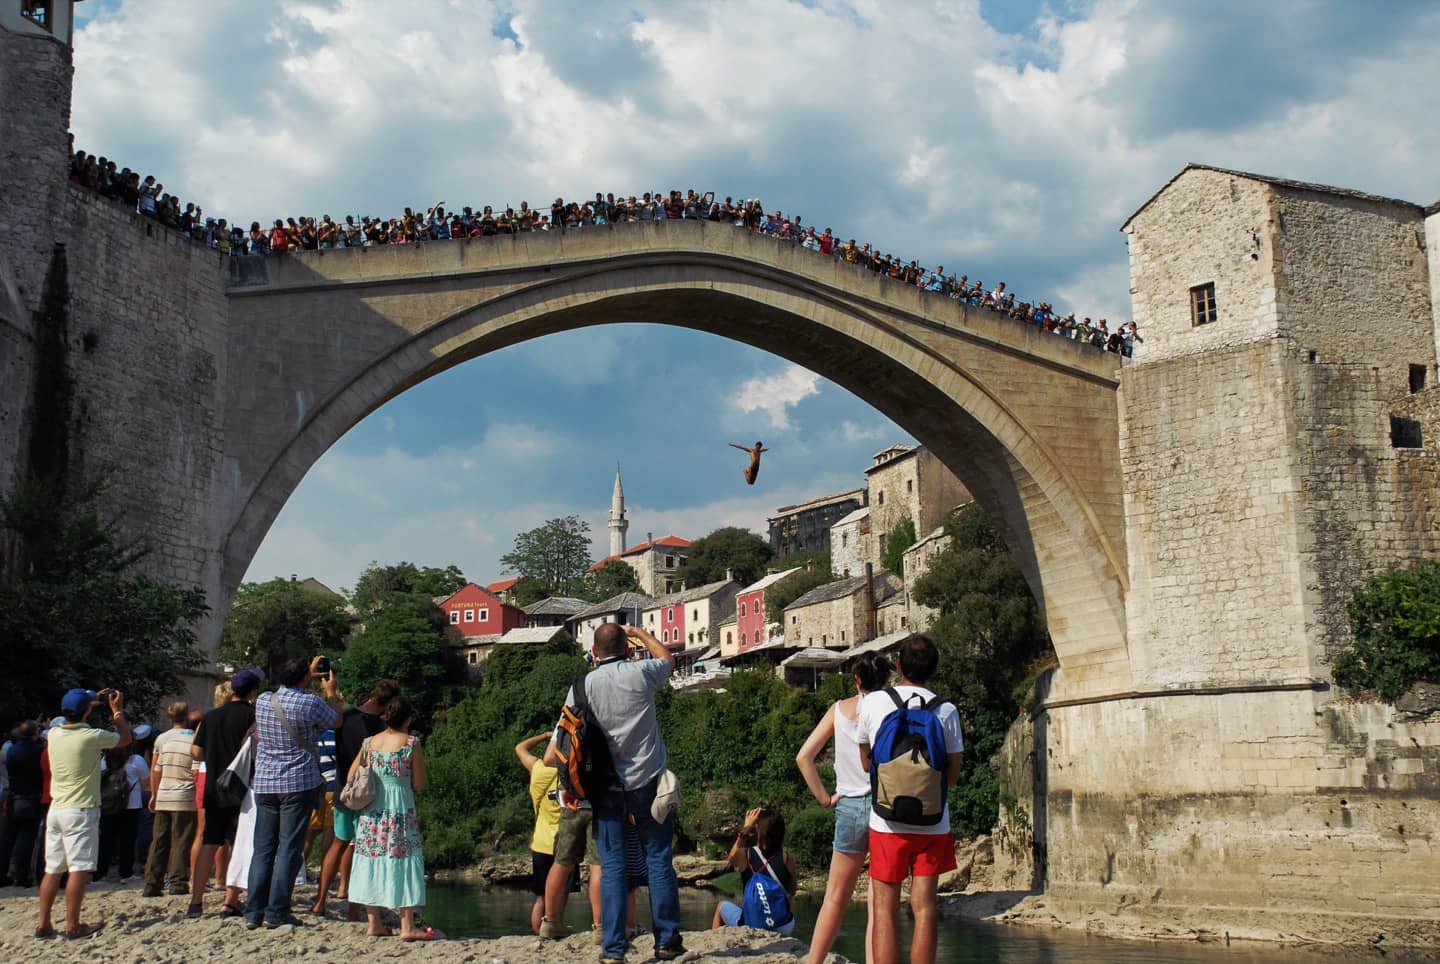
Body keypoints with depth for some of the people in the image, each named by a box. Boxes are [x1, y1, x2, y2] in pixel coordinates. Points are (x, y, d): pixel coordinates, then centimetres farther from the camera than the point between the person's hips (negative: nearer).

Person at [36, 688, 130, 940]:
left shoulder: (54, 734, 4)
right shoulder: (92, 736, -13)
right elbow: (125, 738, 4)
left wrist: (94, 703, 30)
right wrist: (117, 711, 15)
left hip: (56, 809, 6)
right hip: (81, 810, -6)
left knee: (52, 869, 10)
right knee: (78, 869, -5)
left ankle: (44, 924, 11)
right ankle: (72, 925, -6)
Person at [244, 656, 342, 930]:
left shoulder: (263, 702, 5)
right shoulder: (310, 702, -10)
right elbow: (336, 720, 8)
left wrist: (310, 674, 36)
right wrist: (331, 691, 24)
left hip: (264, 784, 5)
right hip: (299, 784, -5)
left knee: (262, 848, 8)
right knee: (289, 849, -1)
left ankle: (253, 912, 7)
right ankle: (277, 912, -2)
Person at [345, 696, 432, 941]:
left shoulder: (370, 742, 4)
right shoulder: (411, 743, -7)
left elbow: (351, 777, 7)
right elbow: (419, 784, -5)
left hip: (371, 811, 4)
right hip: (400, 809, -4)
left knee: (372, 859, 10)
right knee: (403, 861, 0)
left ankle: (374, 923, 14)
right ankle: (407, 926, 0)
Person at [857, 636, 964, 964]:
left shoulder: (872, 702, -2)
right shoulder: (946, 711, -2)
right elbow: (953, 775, 4)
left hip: (887, 821, -1)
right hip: (932, 823, 1)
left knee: (885, 910, 4)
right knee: (924, 908, 4)